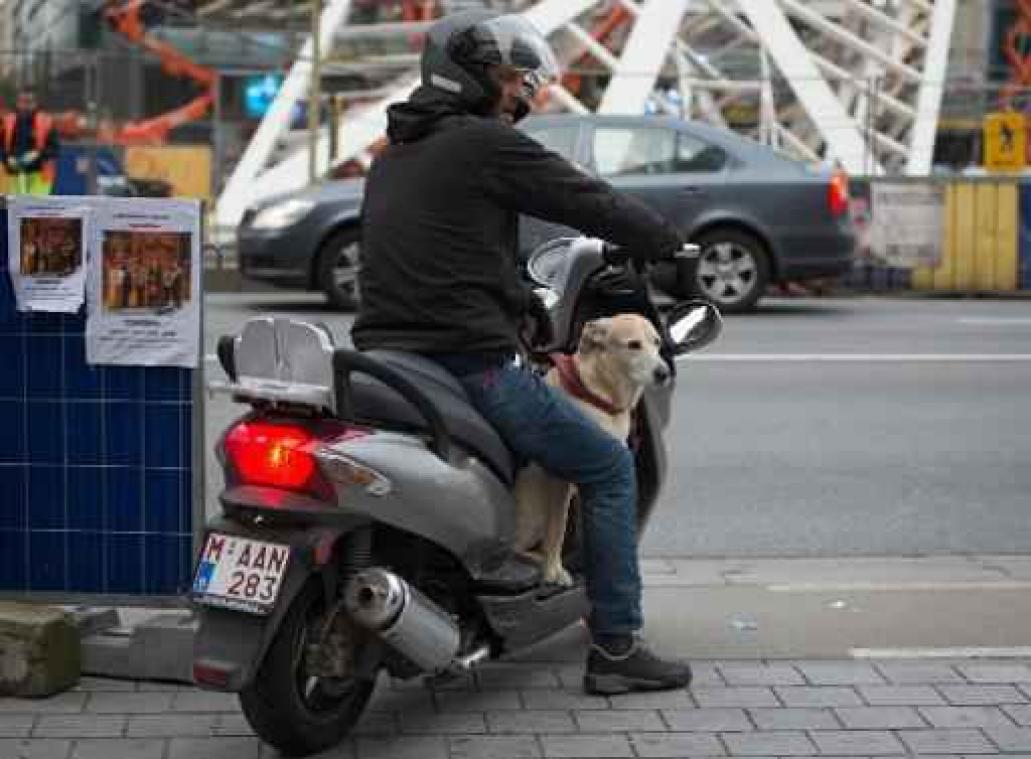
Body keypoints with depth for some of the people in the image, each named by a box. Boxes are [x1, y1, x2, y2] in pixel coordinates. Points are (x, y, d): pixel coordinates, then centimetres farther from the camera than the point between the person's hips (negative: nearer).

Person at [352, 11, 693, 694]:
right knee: (609, 467, 4)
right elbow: (590, 202, -4)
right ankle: (615, 648, 5)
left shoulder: (390, 157, 19)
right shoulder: (486, 144, -7)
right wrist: (673, 243, 12)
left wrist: (521, 301, 34)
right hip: (471, 365, -8)